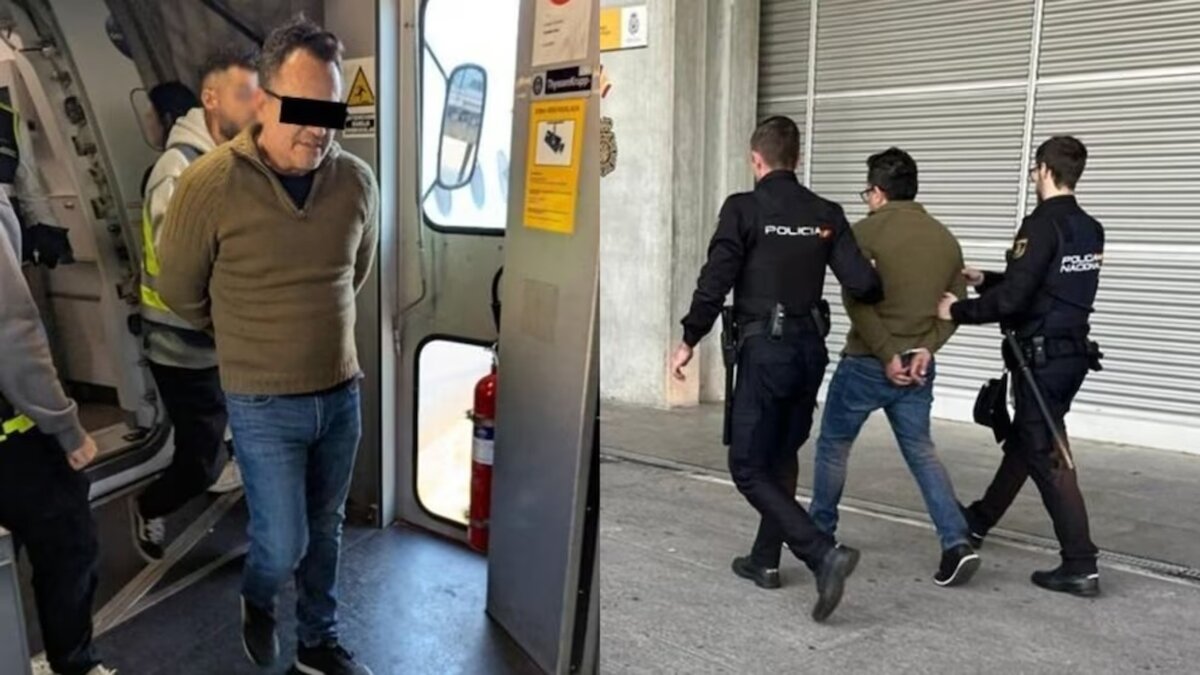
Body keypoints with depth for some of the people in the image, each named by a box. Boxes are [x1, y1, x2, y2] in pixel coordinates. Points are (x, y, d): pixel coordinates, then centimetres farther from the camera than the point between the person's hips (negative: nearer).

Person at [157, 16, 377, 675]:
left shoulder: (356, 181, -6)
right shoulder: (209, 184, -18)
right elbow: (179, 292, -2)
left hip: (343, 393, 4)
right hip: (264, 404, -3)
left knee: (325, 531, 17)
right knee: (283, 545, 3)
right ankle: (257, 599, 39)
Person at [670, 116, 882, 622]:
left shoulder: (744, 209, -7)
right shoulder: (826, 214, 5)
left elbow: (715, 282, -12)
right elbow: (862, 283, -1)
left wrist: (689, 340, 0)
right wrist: (891, 302, 21)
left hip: (765, 348, -6)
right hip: (810, 346, 6)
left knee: (749, 467, 1)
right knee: (782, 458, 19)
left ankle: (824, 554, -13)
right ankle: (765, 560, 28)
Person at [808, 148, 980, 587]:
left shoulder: (867, 231, -10)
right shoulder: (946, 238, 9)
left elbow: (857, 302, -19)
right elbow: (955, 304, 7)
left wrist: (887, 355, -14)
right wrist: (925, 348, -3)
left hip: (866, 363, -5)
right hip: (918, 367, 5)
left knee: (833, 445, 12)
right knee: (921, 450, 13)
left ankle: (819, 535, 24)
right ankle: (957, 543, 2)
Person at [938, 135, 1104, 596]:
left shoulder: (1044, 224, -18)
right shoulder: (1090, 229, 10)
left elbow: (1013, 299, -24)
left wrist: (959, 310, -9)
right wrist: (984, 280, 24)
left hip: (1042, 356, -9)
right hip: (1073, 352, 9)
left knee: (1048, 456, -3)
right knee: (1023, 440, 21)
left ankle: (1080, 567, 0)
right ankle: (979, 520, 40)